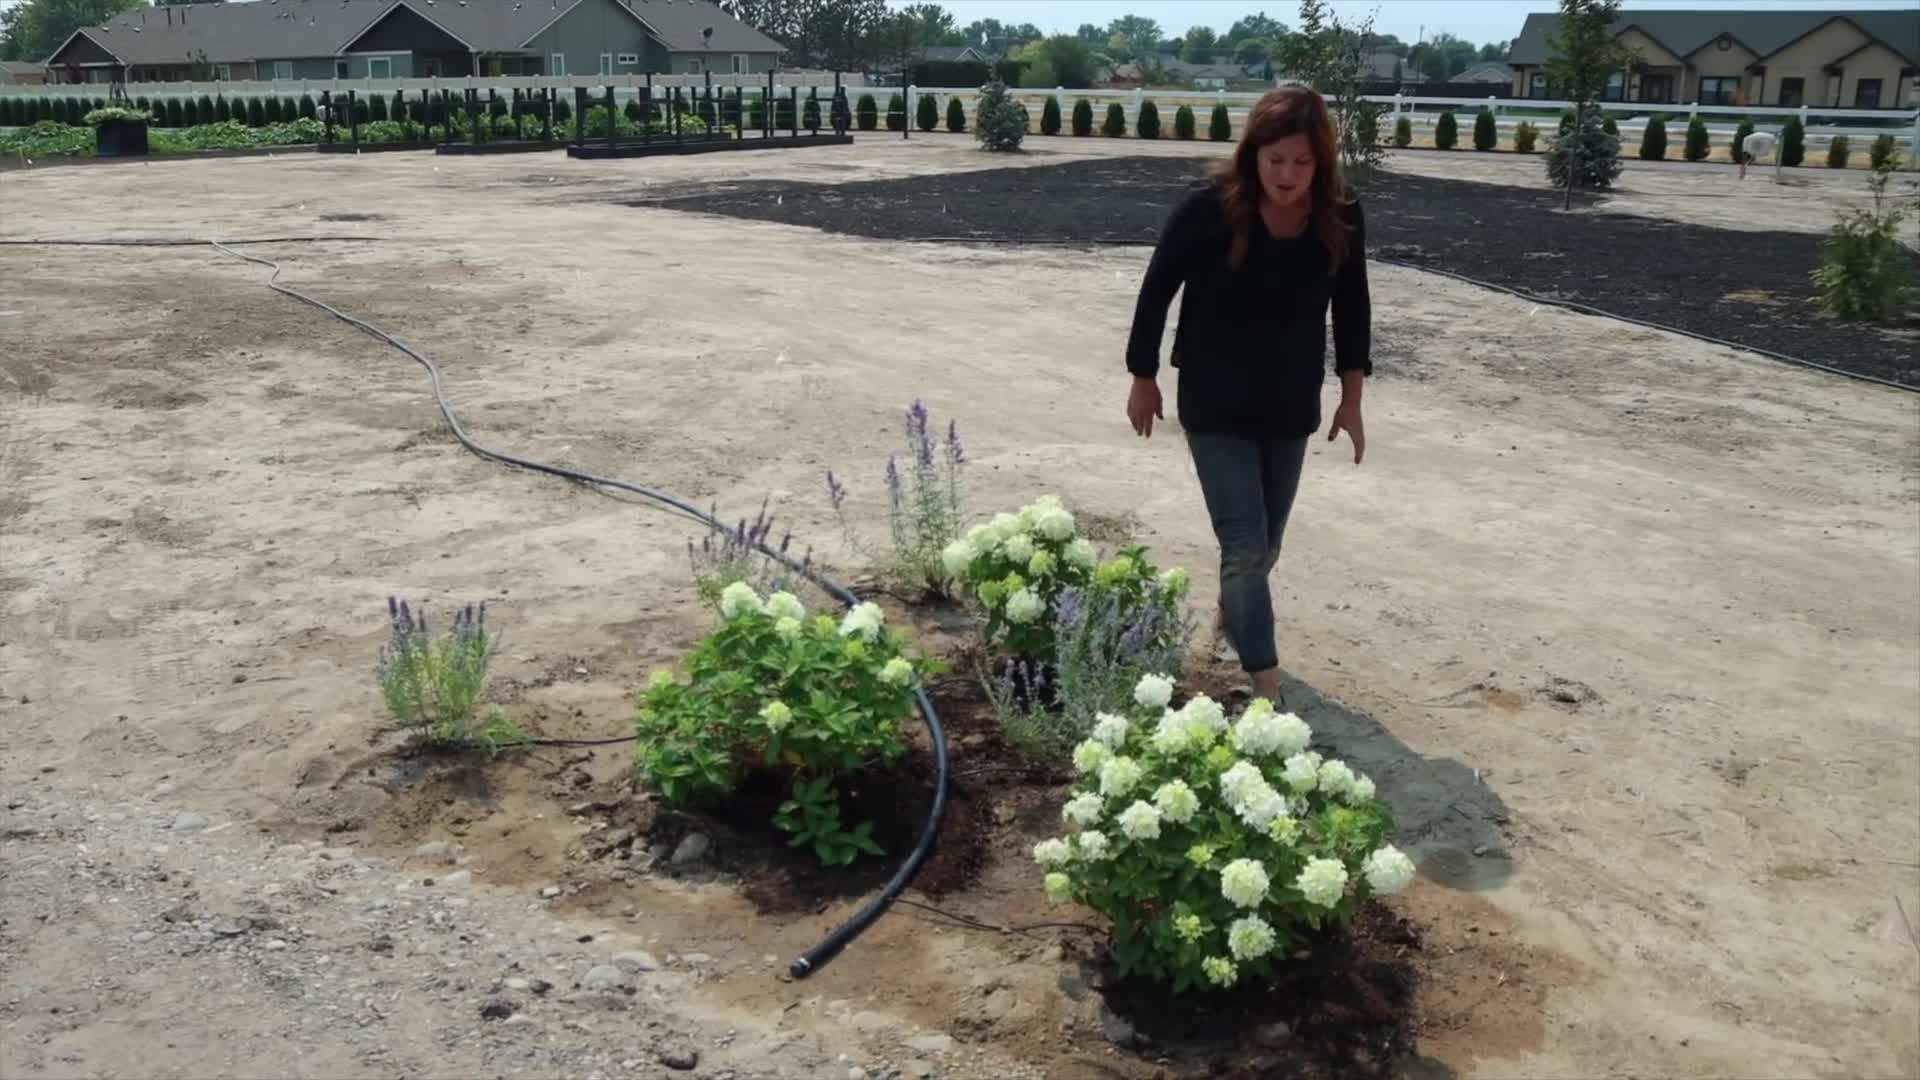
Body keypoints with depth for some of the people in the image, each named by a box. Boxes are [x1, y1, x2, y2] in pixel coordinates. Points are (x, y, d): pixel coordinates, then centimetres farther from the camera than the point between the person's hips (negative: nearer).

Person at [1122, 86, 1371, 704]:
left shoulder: (1340, 220, -9)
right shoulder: (1209, 210, -19)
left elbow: (1352, 307, 5)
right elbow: (1157, 292, -7)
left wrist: (1352, 398, 7)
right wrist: (1143, 379, -1)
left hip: (1291, 410, 4)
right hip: (1216, 409, -4)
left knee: (1264, 547, 17)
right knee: (1245, 548, -8)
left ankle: (1227, 621, 46)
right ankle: (1266, 688, 0)